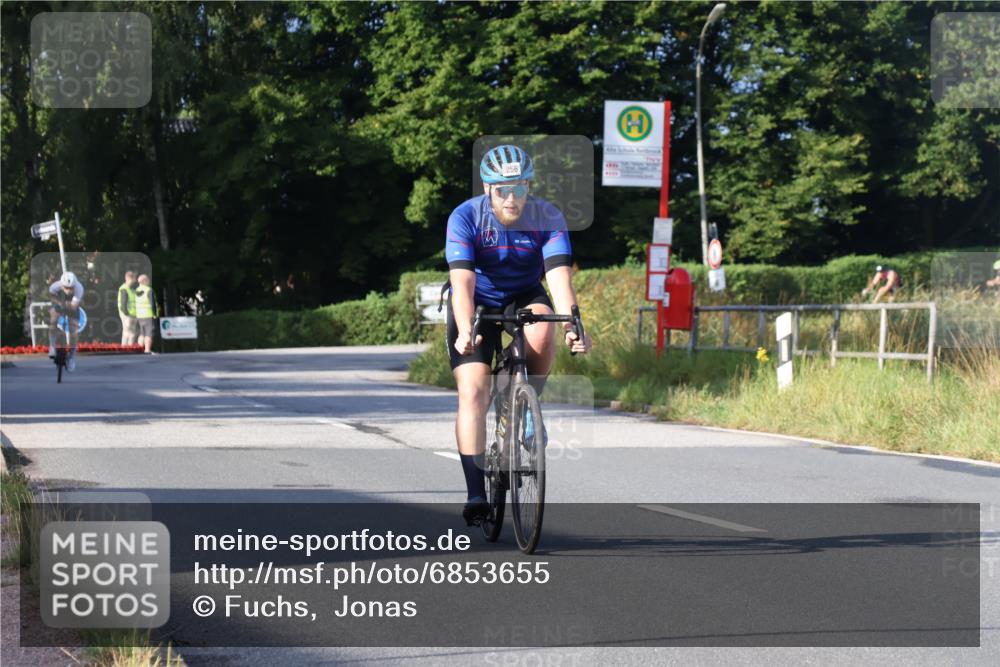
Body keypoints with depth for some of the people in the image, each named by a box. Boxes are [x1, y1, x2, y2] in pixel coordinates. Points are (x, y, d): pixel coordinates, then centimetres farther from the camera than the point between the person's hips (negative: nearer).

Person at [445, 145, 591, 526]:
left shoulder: (548, 218, -19)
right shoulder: (465, 218, -23)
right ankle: (476, 494, -12)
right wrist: (465, 330, -49)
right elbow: (462, 281, -33)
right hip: (477, 304, -1)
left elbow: (560, 276, -30)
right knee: (473, 393, -16)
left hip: (524, 297, 1)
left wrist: (571, 325, -46)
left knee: (540, 335, -34)